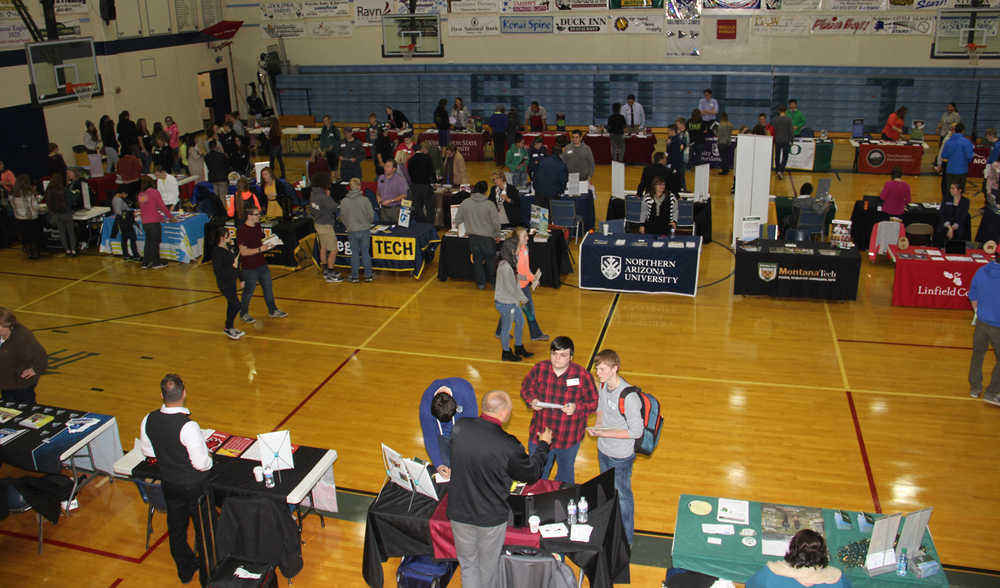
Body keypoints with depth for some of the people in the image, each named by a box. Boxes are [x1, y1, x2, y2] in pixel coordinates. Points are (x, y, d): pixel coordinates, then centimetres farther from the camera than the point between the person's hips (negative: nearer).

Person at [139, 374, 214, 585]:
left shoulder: (148, 421, -14)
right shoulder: (188, 426, -32)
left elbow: (147, 451, 3)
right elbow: (202, 463, -27)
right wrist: (209, 458, -5)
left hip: (169, 484, 5)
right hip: (195, 486, -5)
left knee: (176, 527, 24)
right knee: (203, 529, 16)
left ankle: (185, 570, 41)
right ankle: (207, 573, 32)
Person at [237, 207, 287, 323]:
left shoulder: (257, 226, 5)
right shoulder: (242, 231, -20)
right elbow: (243, 252, -22)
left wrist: (268, 244, 0)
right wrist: (260, 249, -28)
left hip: (262, 264, 8)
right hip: (250, 268, -7)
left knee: (268, 288, 16)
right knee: (249, 292, 7)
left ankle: (273, 310, 31)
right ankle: (244, 314, 26)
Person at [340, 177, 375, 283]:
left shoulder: (344, 201, -8)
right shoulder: (365, 200, -14)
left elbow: (342, 217, 2)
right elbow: (371, 215, -6)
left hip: (352, 231, 1)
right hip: (364, 230, -1)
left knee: (354, 254, 11)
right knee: (365, 252, 10)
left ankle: (354, 276, 16)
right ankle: (368, 275, 16)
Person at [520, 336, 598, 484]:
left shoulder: (582, 375, -16)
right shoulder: (539, 369, -11)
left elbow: (593, 403, -8)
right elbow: (526, 388, 5)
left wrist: (576, 407, -26)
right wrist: (532, 400, -16)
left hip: (569, 439, -1)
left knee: (565, 474, 25)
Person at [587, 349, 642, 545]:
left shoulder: (628, 397, -30)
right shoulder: (603, 385, -6)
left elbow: (636, 432, -25)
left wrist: (605, 433, -26)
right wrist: (597, 425, -6)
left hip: (621, 456, -7)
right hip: (603, 450, 7)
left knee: (622, 496, 11)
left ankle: (626, 539, 32)